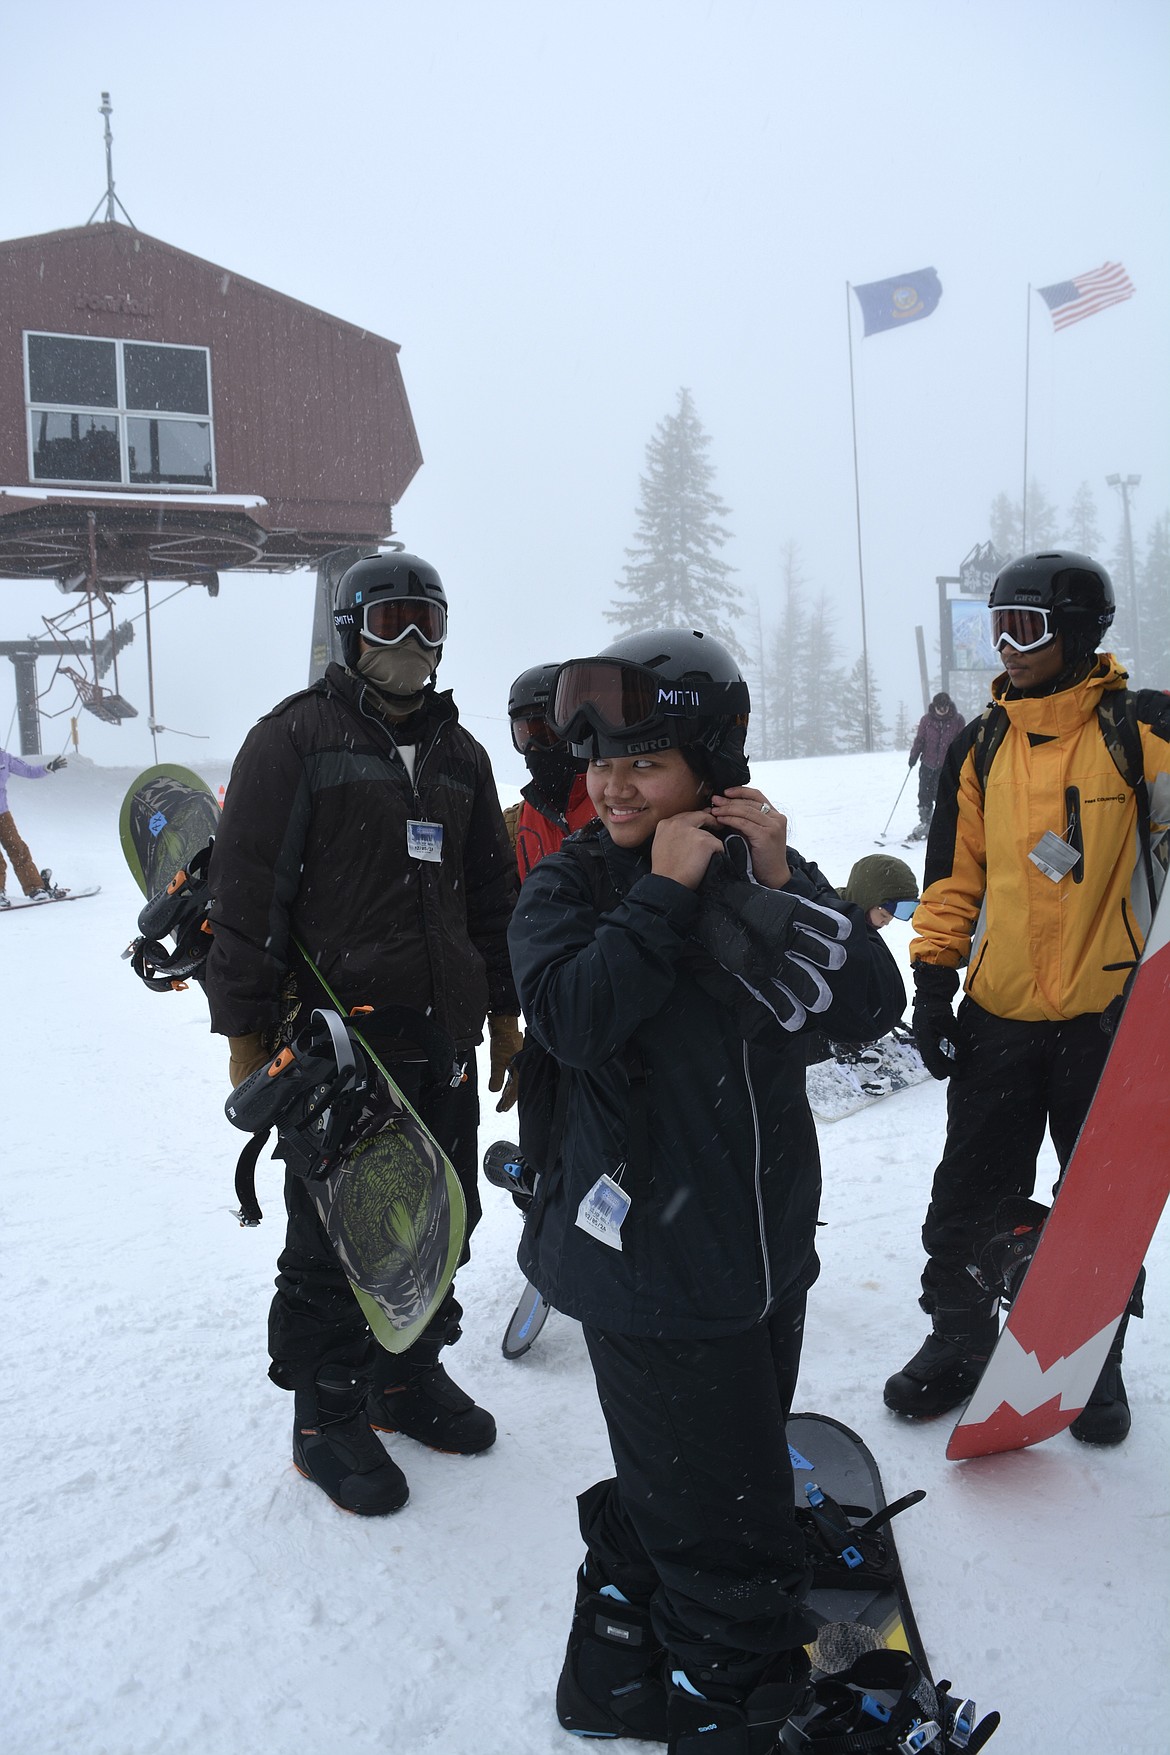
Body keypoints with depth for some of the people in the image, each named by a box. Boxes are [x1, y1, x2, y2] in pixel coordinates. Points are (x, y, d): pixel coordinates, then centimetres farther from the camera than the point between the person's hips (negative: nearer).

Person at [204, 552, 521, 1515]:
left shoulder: (458, 752, 15)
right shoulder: (296, 737, -5)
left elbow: (492, 893, 19)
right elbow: (246, 891, -9)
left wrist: (504, 1012, 17)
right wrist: (245, 1030, -11)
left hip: (444, 1037, 6)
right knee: (335, 1238, 2)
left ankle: (409, 1373, 35)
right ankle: (327, 1417, 21)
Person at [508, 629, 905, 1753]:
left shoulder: (769, 871, 3)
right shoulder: (569, 886, -7)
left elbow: (872, 1008, -8)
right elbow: (572, 1018, -25)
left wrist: (778, 889, -18)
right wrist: (665, 892, -23)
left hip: (770, 1249, 5)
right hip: (652, 1268, -5)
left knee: (680, 1501, 22)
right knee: (730, 1535, 3)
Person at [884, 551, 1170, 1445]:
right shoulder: (981, 748, 4)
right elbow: (954, 876, 8)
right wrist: (933, 982, 4)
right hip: (998, 1017, 3)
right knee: (969, 1203, 10)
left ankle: (1097, 1360, 34)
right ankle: (960, 1338, 31)